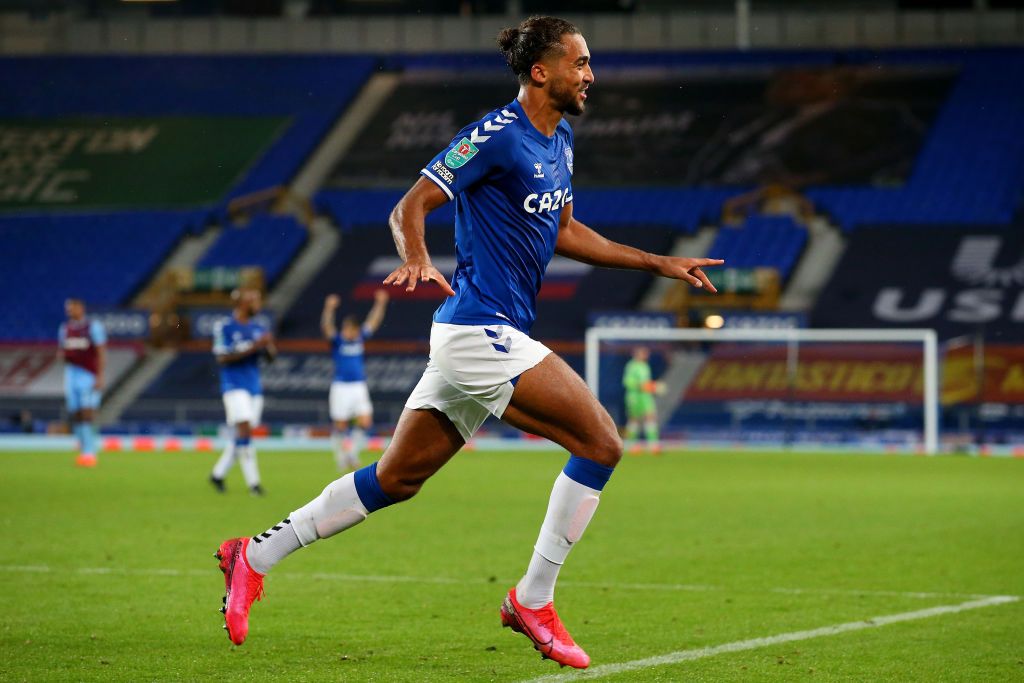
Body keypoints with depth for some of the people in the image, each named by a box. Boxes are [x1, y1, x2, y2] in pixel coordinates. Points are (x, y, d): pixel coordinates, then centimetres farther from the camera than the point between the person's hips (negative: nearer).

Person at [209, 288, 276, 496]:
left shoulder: (258, 329, 11)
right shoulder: (224, 327, -7)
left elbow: (270, 357, 12)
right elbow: (222, 358, -15)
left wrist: (269, 346, -11)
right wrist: (252, 347, -21)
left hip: (254, 387, 7)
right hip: (235, 386, -7)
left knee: (240, 436, 7)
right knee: (244, 430, -16)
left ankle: (218, 474, 23)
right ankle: (253, 482, -15)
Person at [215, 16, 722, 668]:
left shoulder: (560, 138, 14)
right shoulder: (496, 136, -14)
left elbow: (565, 232, 25)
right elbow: (409, 208, -13)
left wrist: (658, 263, 22)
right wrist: (417, 260, -34)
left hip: (492, 336, 10)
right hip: (479, 329, -10)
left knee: (396, 478, 13)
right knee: (601, 442, -12)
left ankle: (256, 555, 20)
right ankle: (533, 600, -3)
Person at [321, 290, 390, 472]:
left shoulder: (360, 338, 7)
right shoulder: (337, 341, -5)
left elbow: (374, 321, 8)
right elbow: (326, 326, -22)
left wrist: (380, 304, -4)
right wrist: (329, 308, -38)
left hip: (359, 387, 4)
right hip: (341, 387, -4)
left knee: (365, 422, -7)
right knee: (340, 426, -1)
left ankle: (353, 452, 10)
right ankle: (341, 456, 13)